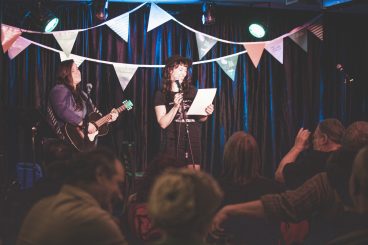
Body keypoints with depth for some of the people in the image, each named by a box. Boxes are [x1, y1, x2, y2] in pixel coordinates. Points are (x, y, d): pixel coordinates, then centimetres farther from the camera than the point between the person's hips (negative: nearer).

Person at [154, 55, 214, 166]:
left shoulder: (192, 91, 9)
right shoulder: (161, 94, 2)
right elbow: (163, 123, -6)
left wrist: (206, 114, -6)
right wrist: (176, 106, -18)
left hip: (193, 143, 3)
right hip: (173, 145, -2)